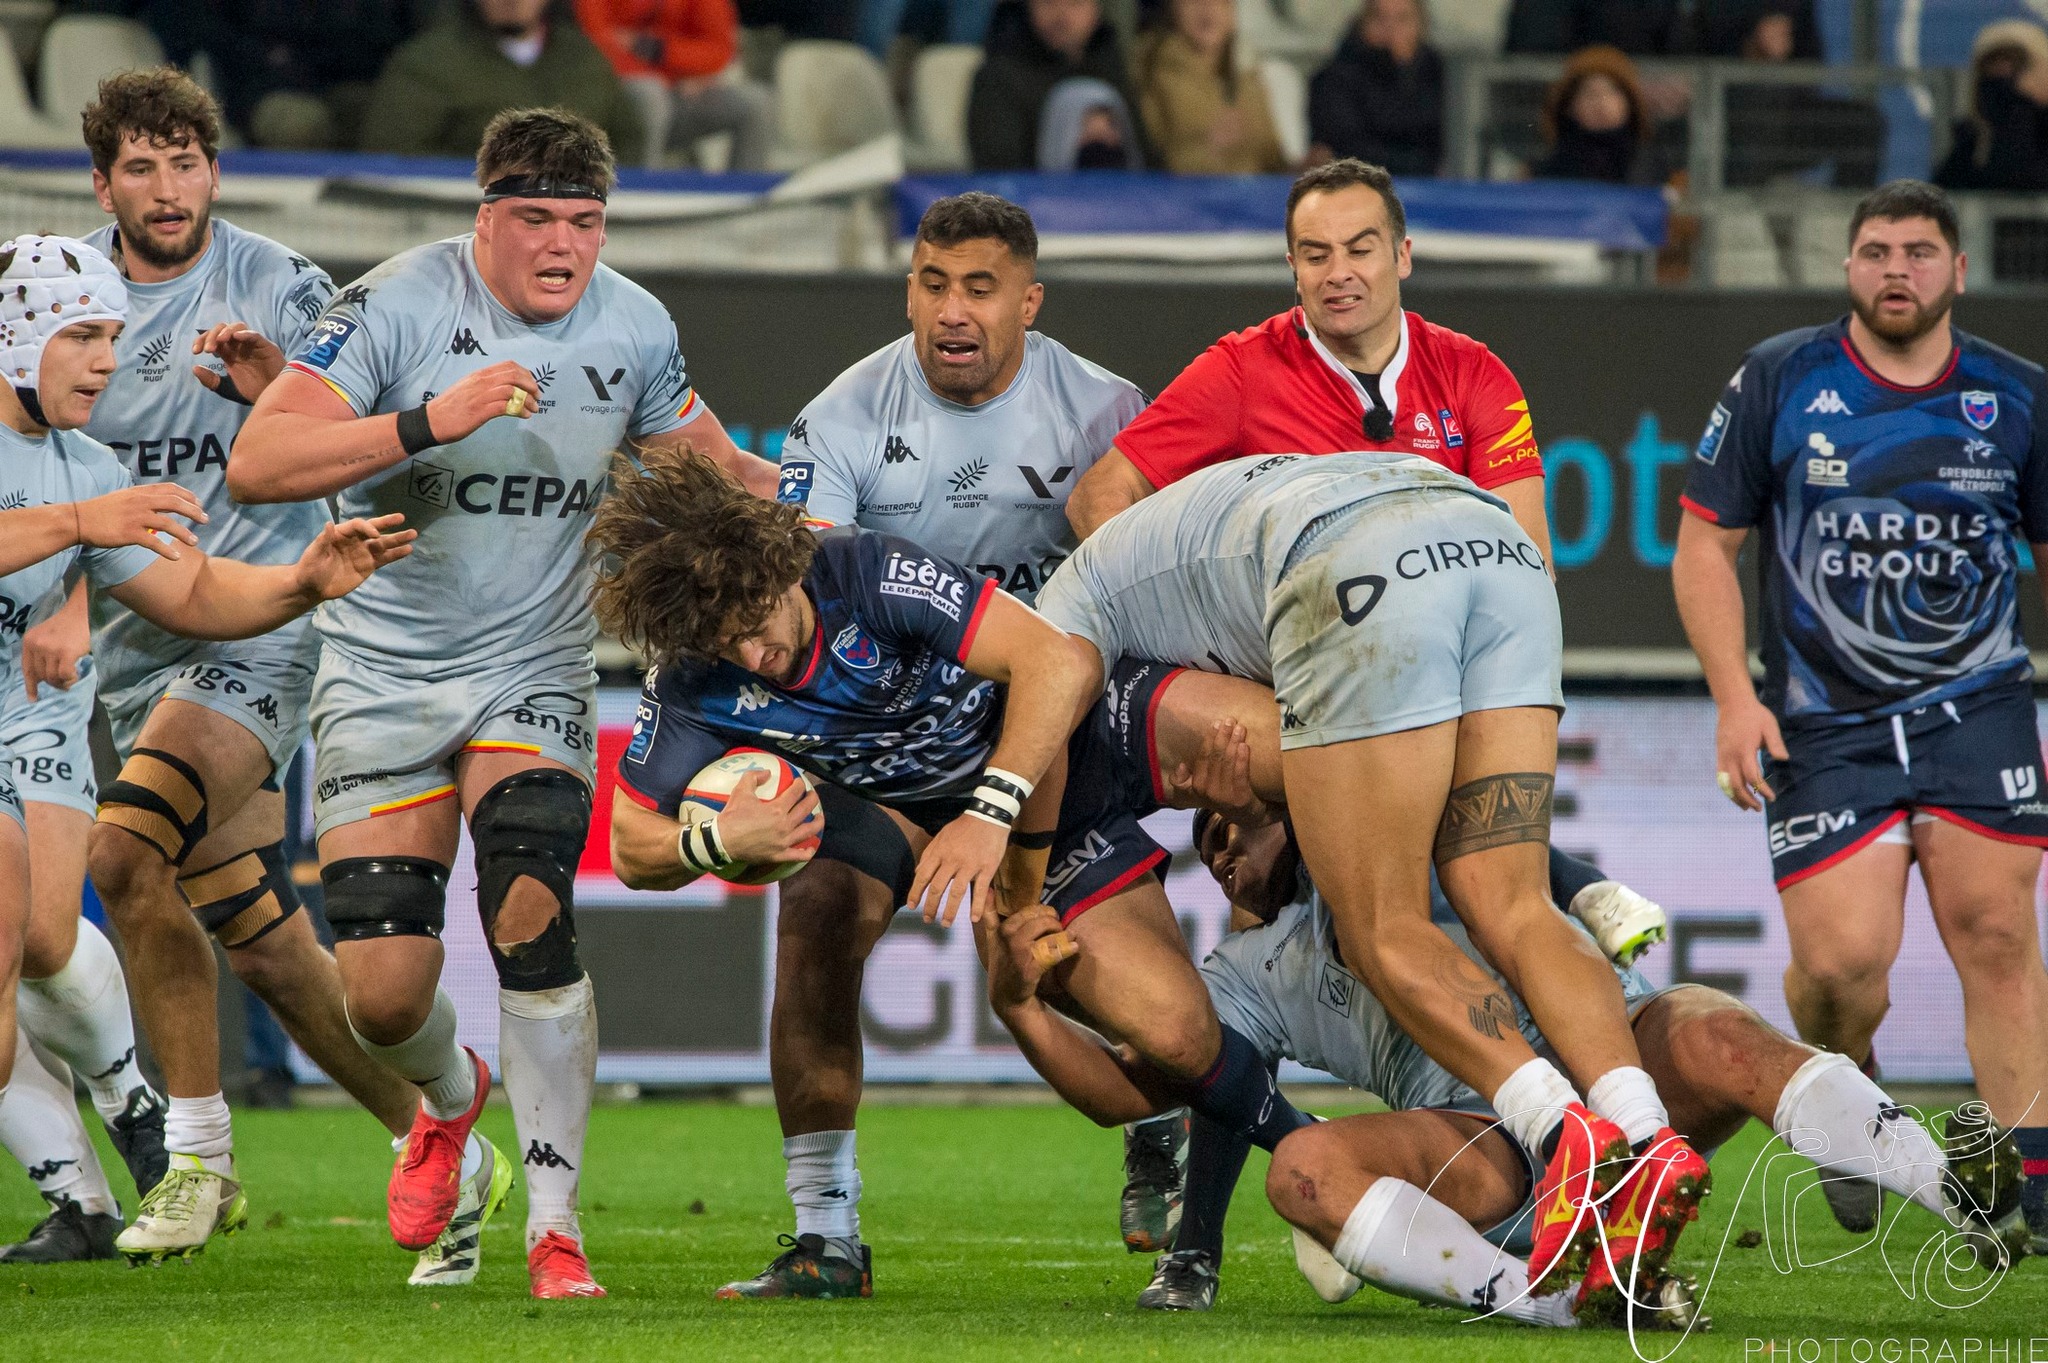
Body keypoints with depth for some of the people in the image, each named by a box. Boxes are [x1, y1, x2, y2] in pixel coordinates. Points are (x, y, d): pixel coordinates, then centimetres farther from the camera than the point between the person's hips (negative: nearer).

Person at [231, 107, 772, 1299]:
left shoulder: (635, 329, 0)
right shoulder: (400, 306, -15)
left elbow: (707, 468, 19)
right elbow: (257, 464, -25)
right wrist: (431, 419, -35)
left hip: (534, 674, 2)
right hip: (383, 673, -1)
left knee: (531, 917, -23)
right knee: (384, 994, -4)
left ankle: (555, 1225, -13)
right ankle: (450, 1098, 34)